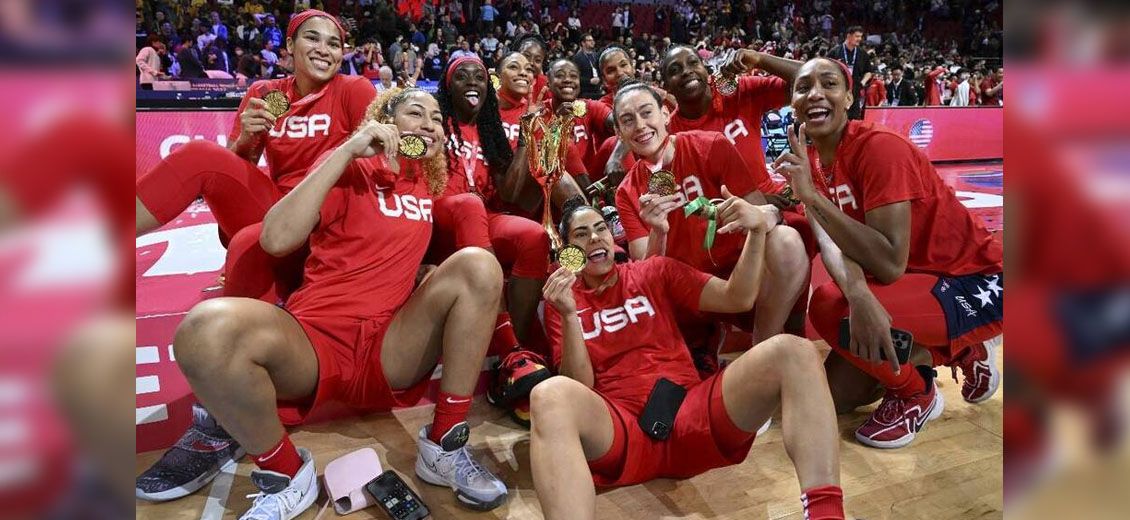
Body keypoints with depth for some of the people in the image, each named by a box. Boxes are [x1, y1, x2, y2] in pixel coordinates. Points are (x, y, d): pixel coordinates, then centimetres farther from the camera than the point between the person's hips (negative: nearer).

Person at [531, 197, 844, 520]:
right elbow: (579, 386, 2)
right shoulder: (562, 299, 13)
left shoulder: (655, 271, 19)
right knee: (550, 397, -37)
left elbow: (738, 299, 11)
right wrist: (569, 314, -12)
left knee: (792, 351, -21)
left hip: (690, 413, 3)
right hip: (619, 429, -2)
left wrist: (758, 228, -2)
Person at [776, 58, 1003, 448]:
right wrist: (856, 291, -39)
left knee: (830, 307, -31)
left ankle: (916, 395, 1)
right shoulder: (810, 158, -1)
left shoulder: (879, 147, -25)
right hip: (918, 278, 8)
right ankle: (959, 352, 23)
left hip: (976, 283, -8)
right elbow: (833, 239, -17)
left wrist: (812, 196, -34)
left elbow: (891, 264, -31)